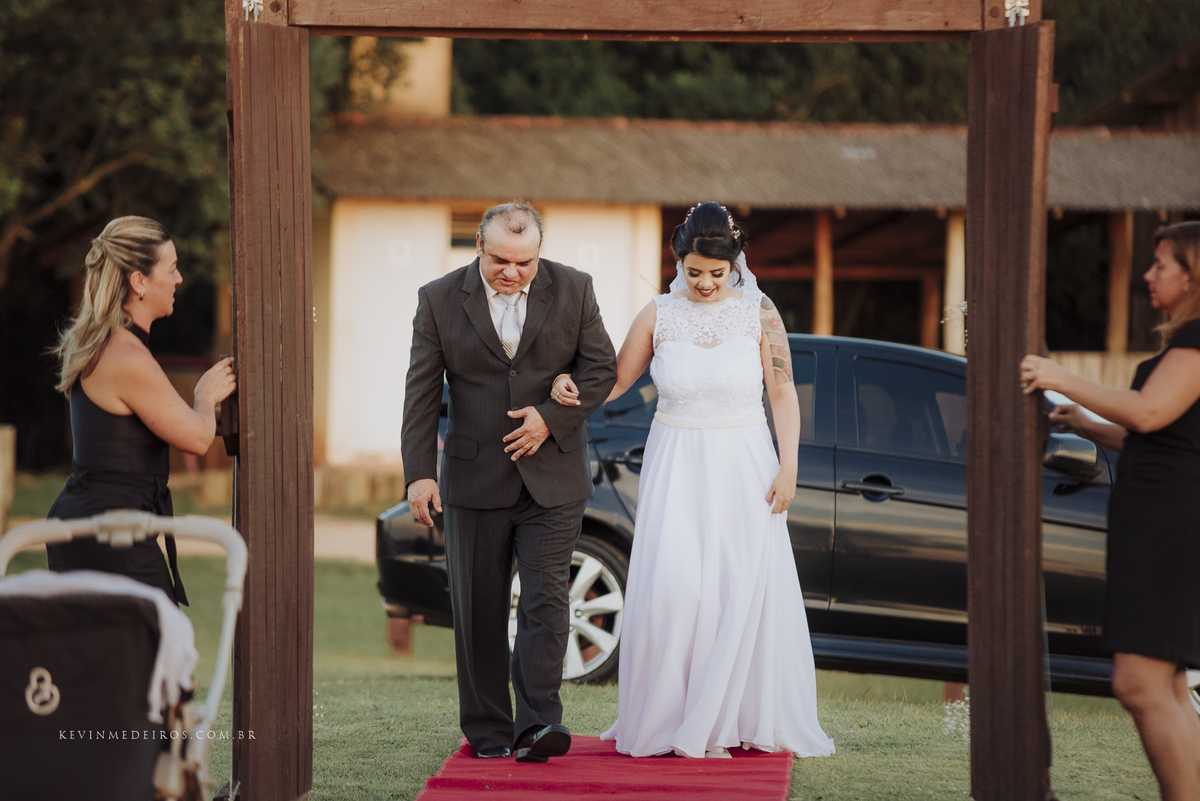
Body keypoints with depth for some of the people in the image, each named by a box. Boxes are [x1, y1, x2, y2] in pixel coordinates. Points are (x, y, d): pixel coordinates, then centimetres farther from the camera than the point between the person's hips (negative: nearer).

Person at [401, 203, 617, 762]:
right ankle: (487, 731, 11)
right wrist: (419, 471, -11)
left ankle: (536, 725, -10)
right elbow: (421, 391, -3)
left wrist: (553, 416, -12)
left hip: (552, 478, 0)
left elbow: (602, 366, 3)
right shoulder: (439, 300, -2)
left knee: (545, 601, -8)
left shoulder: (573, 290, -1)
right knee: (478, 611, 4)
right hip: (474, 479, 1)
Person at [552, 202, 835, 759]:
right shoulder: (658, 316, 1)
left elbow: (783, 393, 2)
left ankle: (729, 719, 9)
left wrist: (787, 468, -4)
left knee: (743, 590, -2)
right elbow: (614, 381, 8)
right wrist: (569, 383, -12)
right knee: (673, 587, -11)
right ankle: (668, 718, 0)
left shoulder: (758, 312, 0)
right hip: (675, 468, 0)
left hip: (743, 467, 0)